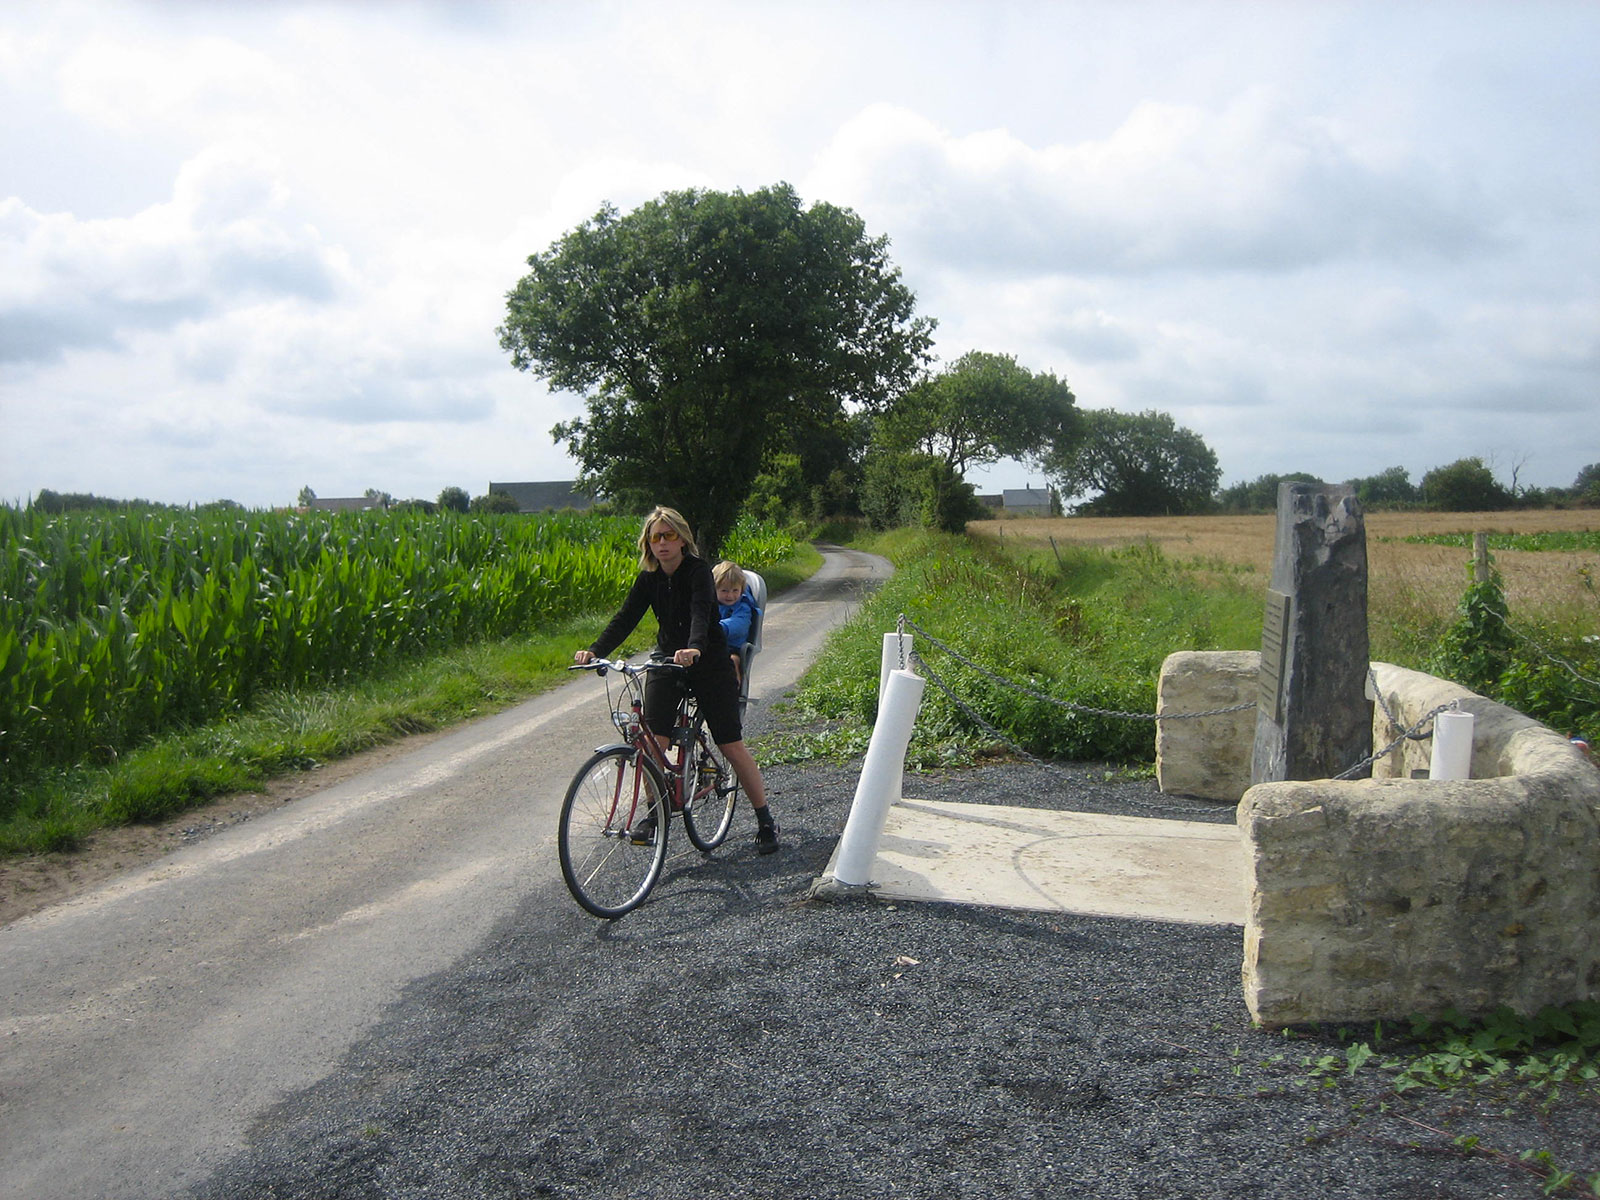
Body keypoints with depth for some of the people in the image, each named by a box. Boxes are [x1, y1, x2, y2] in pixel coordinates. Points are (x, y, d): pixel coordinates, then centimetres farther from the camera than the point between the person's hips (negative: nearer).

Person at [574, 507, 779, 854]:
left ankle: (765, 821, 13)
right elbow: (626, 617, -8)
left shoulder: (698, 571, -17)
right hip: (666, 661, 4)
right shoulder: (648, 578, -1)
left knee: (731, 746, -1)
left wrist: (694, 648, -54)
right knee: (653, 741, -9)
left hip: (709, 663, -4)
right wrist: (594, 650, -24)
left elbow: (701, 612, -34)